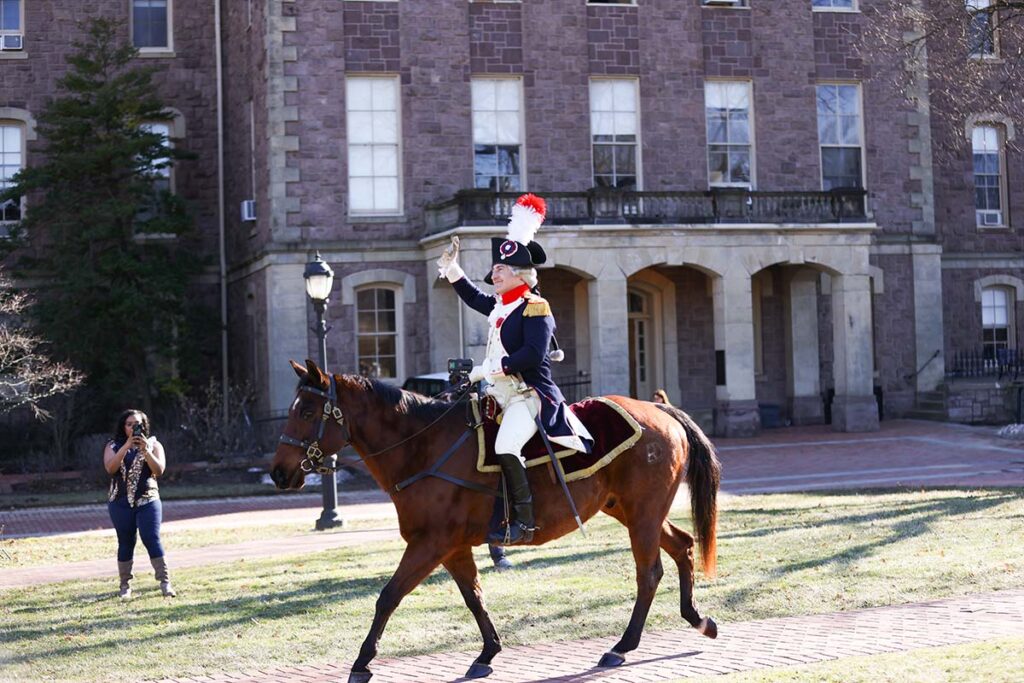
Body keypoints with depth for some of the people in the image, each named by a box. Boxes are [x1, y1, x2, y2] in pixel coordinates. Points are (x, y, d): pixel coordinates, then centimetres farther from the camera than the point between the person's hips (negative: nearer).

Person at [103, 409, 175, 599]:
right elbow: (110, 468, -11)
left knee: (152, 540, -9)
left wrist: (145, 450, -18)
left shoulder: (153, 444, 5)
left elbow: (159, 470, -7)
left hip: (147, 501, -1)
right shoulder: (113, 446, 6)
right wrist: (126, 446, -19)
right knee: (126, 543, 5)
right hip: (121, 503, 1)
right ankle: (125, 586, 13)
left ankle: (165, 582, -8)